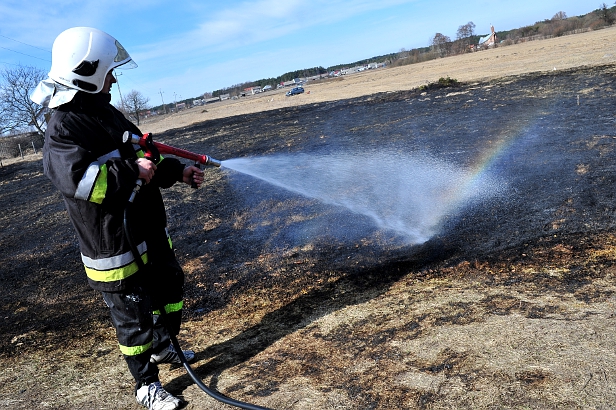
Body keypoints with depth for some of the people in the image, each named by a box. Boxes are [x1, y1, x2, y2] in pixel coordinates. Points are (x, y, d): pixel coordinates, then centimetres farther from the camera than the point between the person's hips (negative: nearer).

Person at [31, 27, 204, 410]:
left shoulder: (107, 112, 11)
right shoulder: (64, 128, -18)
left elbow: (143, 152, 20)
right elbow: (78, 178, -33)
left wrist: (177, 171, 12)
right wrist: (132, 171, -28)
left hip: (151, 232, 9)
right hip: (115, 246, -9)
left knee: (171, 290, 24)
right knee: (134, 317, 6)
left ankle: (162, 347, 49)